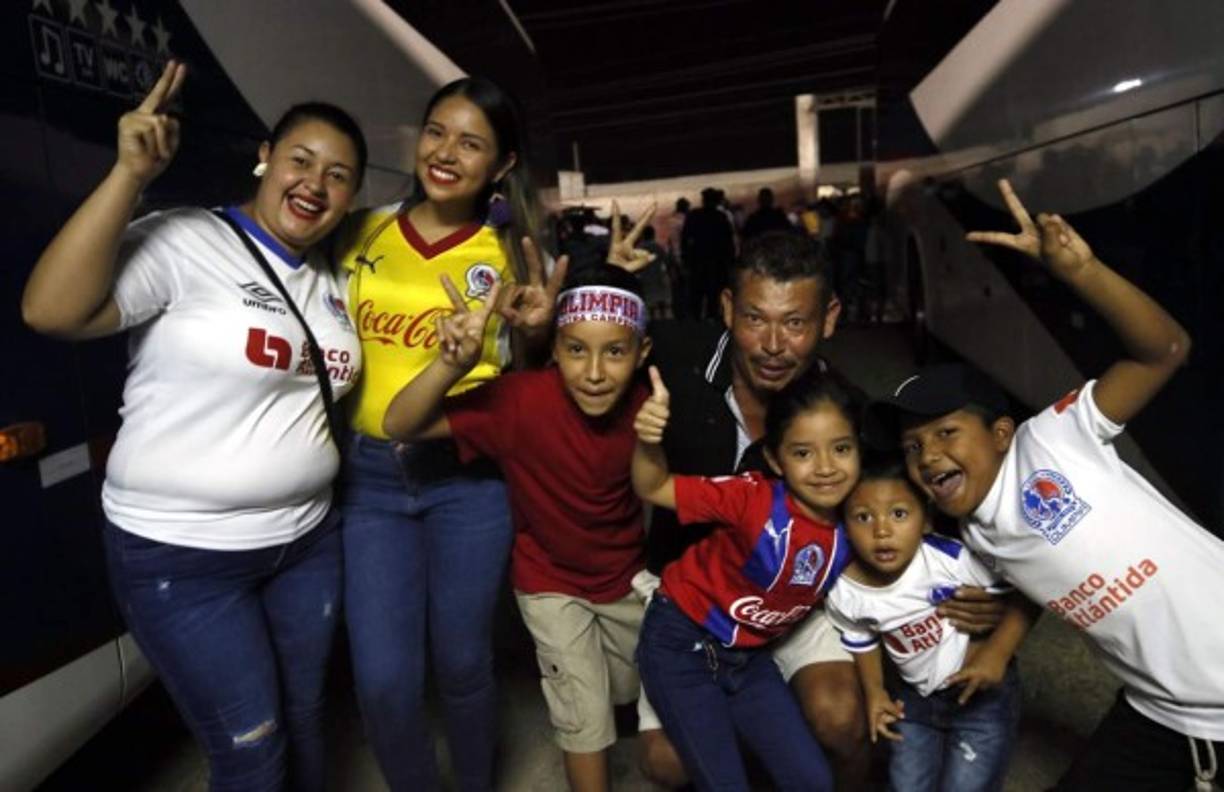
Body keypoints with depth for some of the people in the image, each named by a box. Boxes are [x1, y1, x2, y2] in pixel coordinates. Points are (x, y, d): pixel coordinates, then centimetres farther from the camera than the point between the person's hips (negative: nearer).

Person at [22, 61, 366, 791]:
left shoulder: (333, 280, 8)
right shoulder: (184, 243, -14)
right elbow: (50, 310, -26)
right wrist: (131, 174, -29)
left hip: (308, 539, 6)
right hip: (182, 555, -6)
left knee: (304, 721, 20)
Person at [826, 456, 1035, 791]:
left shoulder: (952, 556, -29)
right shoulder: (844, 594, -17)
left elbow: (1023, 597, -18)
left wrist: (997, 652, -27)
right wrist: (874, 691, -4)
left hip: (984, 690, -3)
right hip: (916, 698, 3)